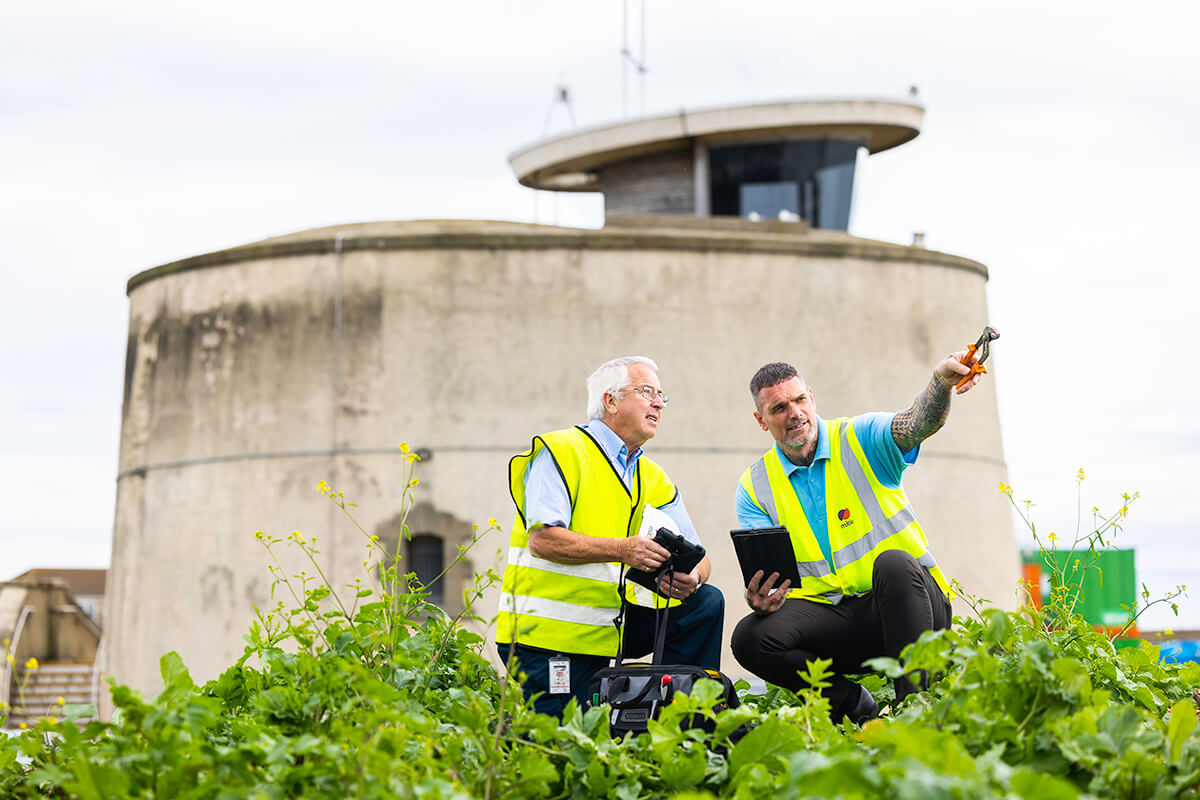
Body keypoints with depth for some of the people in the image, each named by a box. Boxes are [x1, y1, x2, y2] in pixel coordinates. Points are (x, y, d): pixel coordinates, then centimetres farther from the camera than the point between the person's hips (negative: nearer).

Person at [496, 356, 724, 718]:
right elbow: (543, 540, -19)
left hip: (609, 630, 6)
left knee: (706, 602, -9)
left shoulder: (655, 480, 15)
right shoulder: (561, 452, -7)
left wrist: (690, 577, -17)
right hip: (547, 633, -6)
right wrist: (622, 549, -29)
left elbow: (698, 558, 8)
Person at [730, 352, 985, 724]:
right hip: (826, 610, 2)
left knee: (892, 564, -36)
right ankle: (853, 703, -10)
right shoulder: (754, 487, 7)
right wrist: (761, 601, -27)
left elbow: (918, 422, -22)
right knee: (751, 639, -25)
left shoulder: (860, 439, 0)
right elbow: (763, 575, -1)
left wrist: (941, 381, -45)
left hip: (902, 601, -2)